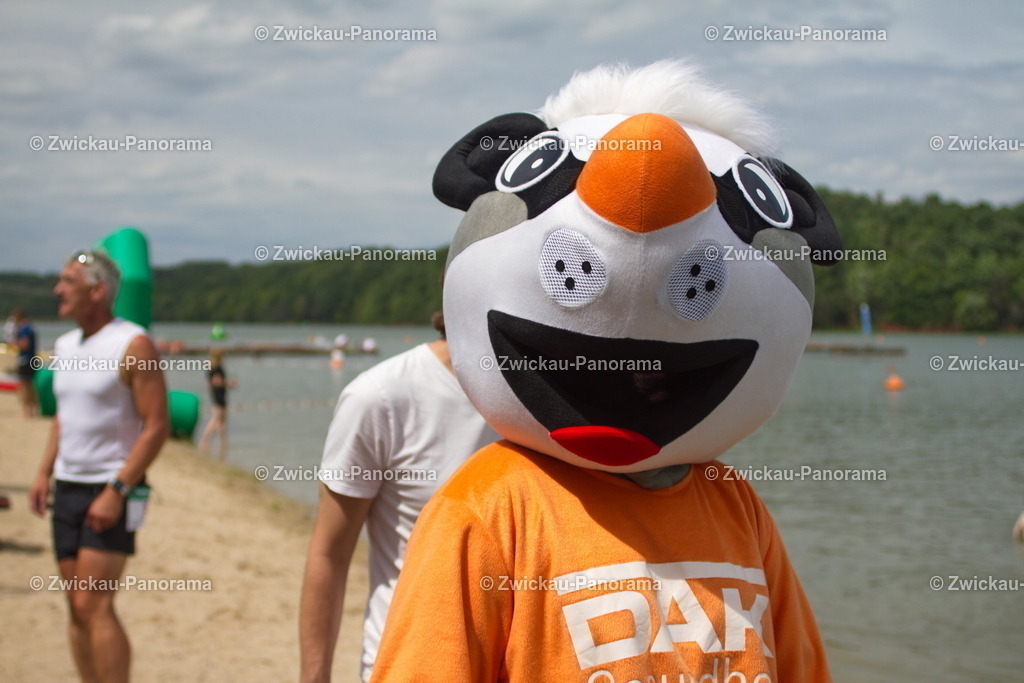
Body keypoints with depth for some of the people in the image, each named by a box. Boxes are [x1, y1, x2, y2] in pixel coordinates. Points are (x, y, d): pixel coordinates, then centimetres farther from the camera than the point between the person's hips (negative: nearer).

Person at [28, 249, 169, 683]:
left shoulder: (133, 346, -12)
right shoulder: (65, 346, 11)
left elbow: (156, 427, -15)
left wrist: (116, 491, -19)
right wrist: (44, 472, 11)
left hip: (110, 489, -7)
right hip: (68, 486, 7)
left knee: (93, 604, -13)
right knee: (77, 607, 8)